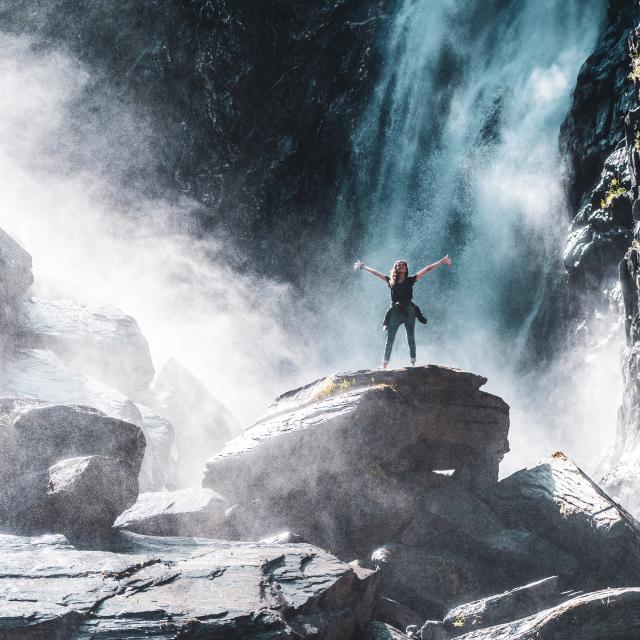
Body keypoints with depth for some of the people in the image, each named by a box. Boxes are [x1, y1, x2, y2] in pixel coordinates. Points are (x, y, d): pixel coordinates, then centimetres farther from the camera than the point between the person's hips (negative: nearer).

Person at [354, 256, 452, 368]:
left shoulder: (410, 280, 6)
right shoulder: (391, 281, 11)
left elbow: (427, 269, 5)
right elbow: (375, 272, 22)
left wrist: (442, 262, 4)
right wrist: (363, 267, 30)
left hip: (409, 311, -1)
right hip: (395, 311, 1)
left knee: (411, 338, 1)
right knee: (390, 339, -3)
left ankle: (413, 362, 3)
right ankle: (384, 364, -4)